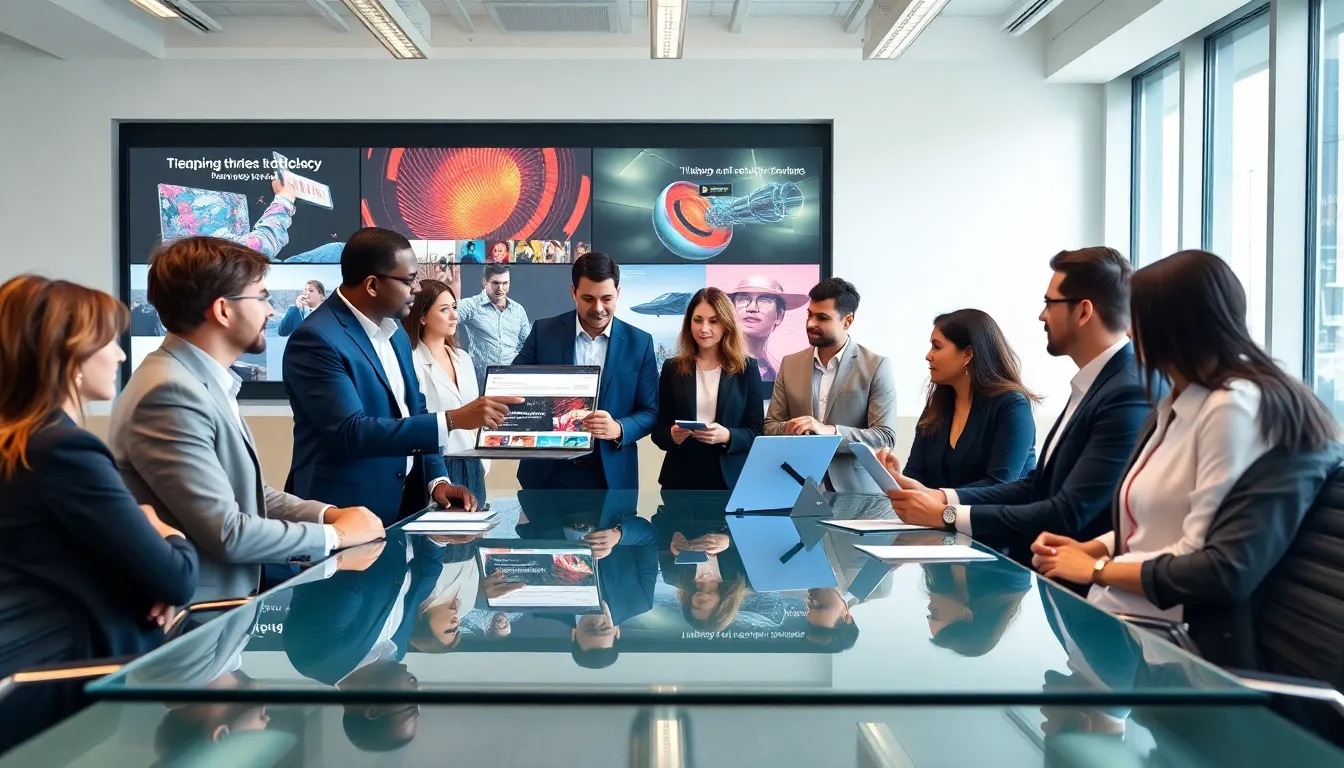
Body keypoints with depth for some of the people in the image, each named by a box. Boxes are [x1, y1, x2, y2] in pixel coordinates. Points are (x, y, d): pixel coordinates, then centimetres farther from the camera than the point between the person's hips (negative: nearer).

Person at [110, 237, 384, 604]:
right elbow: (225, 532, -24)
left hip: (227, 596, 8)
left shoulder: (207, 381, 7)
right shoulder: (170, 393, -22)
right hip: (192, 614, -8)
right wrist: (335, 534, -12)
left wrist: (327, 515, -1)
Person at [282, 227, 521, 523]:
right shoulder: (316, 339, -17)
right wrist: (453, 419, -26)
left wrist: (437, 479, 0)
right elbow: (351, 432, -24)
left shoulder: (395, 333, 8)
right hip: (349, 513, -7)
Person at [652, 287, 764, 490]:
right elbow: (658, 430, 5)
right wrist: (672, 435, -16)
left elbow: (757, 431, -1)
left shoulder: (746, 368, 1)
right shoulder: (673, 368, 4)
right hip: (681, 479, 1)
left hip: (730, 479, -1)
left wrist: (727, 436, -19)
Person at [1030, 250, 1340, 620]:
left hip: (1165, 632, -8)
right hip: (1124, 613, 8)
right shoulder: (1179, 404, 13)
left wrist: (1095, 570, -9)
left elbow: (1201, 562, -19)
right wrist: (1088, 548, 1)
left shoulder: (1233, 407, -17)